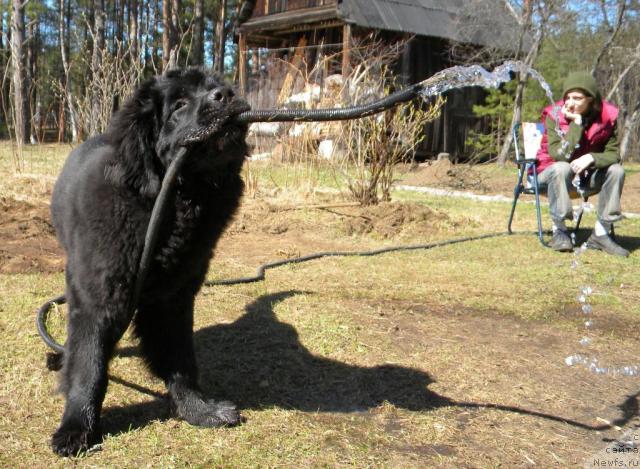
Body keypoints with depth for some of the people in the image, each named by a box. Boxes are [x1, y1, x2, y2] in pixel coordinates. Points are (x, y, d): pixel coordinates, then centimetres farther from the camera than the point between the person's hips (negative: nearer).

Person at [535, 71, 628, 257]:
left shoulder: (607, 116, -11)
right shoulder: (554, 115, -20)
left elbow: (613, 153, -13)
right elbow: (559, 155, -30)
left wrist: (591, 158, -33)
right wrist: (576, 123, -33)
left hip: (587, 175, 3)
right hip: (552, 172, -3)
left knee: (616, 170, -22)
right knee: (562, 168, -36)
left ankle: (601, 234, -17)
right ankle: (559, 231, -25)